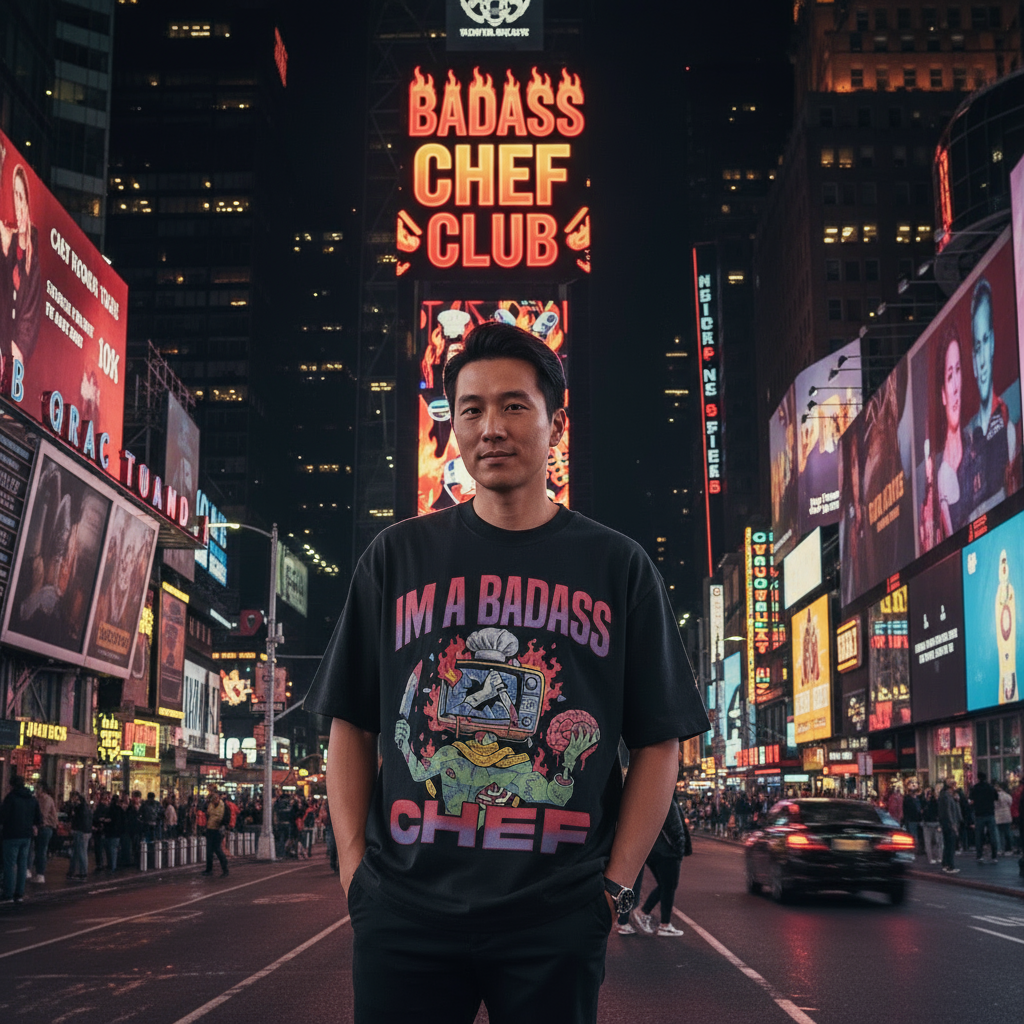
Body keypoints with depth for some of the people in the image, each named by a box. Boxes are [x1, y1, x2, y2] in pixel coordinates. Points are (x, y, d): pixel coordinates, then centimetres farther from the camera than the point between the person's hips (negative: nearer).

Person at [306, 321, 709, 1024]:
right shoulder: (398, 558, 9)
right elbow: (351, 726, 11)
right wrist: (355, 868, 1)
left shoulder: (618, 566, 6)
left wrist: (615, 885, -2)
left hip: (557, 918, 0)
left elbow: (660, 742, 5)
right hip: (405, 910, 1)